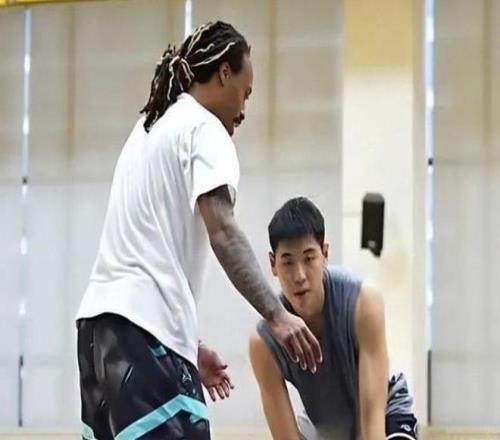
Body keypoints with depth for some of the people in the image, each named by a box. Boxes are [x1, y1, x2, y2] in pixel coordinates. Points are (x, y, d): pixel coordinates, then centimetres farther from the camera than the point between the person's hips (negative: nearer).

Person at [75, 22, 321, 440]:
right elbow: (222, 233, -16)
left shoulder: (150, 129, 25)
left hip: (102, 317, 9)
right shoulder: (203, 128, -1)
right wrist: (277, 315, -25)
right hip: (146, 327, -9)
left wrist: (190, 345, 29)